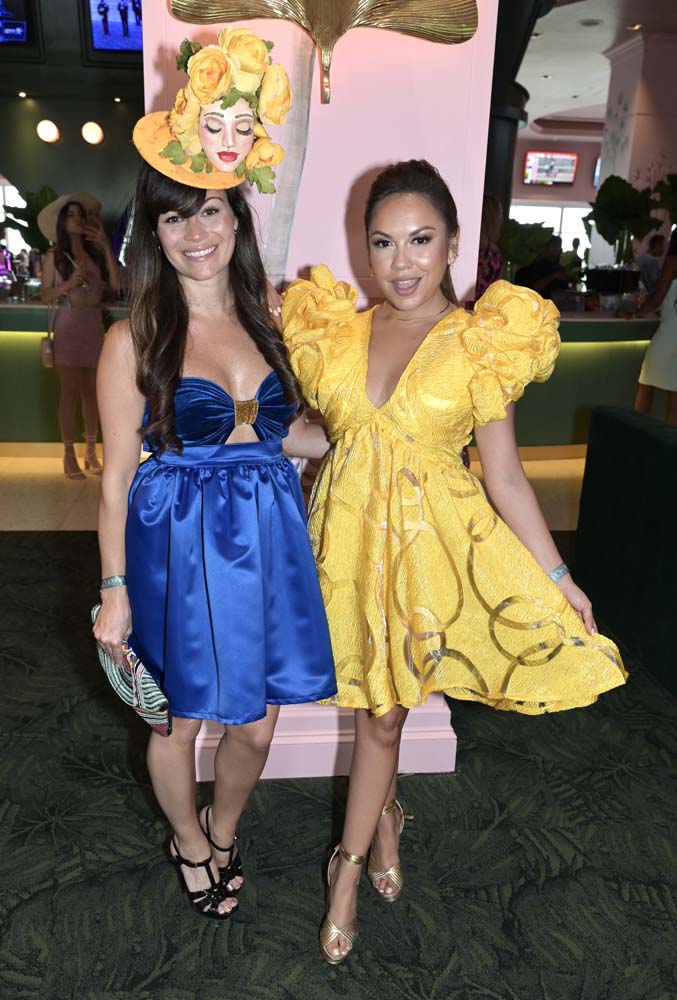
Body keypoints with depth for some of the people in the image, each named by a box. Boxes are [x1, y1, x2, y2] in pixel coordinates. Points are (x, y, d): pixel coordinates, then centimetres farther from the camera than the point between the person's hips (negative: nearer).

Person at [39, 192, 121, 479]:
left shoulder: (96, 251, 8)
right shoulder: (54, 255, 1)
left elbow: (116, 284, -5)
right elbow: (45, 295, -2)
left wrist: (106, 246, -4)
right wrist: (68, 284, -18)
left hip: (94, 324, 3)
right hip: (68, 324, -3)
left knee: (91, 391, 7)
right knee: (69, 393, -2)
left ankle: (91, 452, 16)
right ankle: (69, 455, 4)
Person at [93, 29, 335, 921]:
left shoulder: (265, 317, 4)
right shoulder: (135, 339, -10)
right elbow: (118, 475, -7)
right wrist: (115, 594, -5)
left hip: (267, 542, 4)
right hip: (177, 548, -4)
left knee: (257, 722, 16)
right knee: (179, 721, 16)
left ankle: (222, 833, 49)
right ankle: (188, 841, 49)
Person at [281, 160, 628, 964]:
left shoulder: (483, 344, -6)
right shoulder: (334, 331, 2)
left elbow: (505, 480, -4)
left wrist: (559, 578, -4)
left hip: (428, 540, -2)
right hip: (347, 529, 3)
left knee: (382, 710, 9)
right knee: (374, 704, 15)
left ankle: (347, 865, 32)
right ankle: (386, 818, 45)